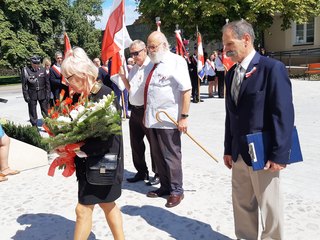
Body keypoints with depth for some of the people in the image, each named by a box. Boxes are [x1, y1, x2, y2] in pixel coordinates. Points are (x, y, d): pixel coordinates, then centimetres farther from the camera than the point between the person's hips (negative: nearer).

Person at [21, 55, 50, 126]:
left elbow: (47, 82, 5)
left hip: (42, 93, 1)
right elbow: (24, 85, -3)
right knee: (32, 112, 5)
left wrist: (48, 93, 1)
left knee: (45, 111, 6)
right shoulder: (25, 70, -4)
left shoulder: (42, 69, 1)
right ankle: (34, 126, 15)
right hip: (32, 94, -1)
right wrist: (26, 96, -7)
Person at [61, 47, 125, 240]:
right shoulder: (82, 95, 4)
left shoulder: (106, 96, -19)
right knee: (106, 204, 19)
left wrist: (76, 149, -21)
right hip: (88, 161, 8)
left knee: (83, 208, 1)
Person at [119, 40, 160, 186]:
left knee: (154, 144, 2)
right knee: (136, 143, 15)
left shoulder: (152, 66, -12)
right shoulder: (133, 69, 15)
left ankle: (158, 174, 17)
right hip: (135, 110, 9)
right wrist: (123, 77, 6)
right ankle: (142, 172, 30)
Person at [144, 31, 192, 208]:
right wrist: (146, 113, 16)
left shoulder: (176, 61, -9)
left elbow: (187, 90, -16)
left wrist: (184, 117, -20)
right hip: (152, 119, 8)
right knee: (158, 155, 15)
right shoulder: (154, 65, 14)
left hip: (169, 120, -7)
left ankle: (176, 191, 17)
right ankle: (165, 186, 29)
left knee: (171, 156, 2)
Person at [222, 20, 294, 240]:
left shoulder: (272, 68, -12)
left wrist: (279, 154, -17)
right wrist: (228, 149, 12)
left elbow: (284, 114, -15)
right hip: (239, 153, 7)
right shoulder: (231, 73, 11)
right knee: (242, 204, 17)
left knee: (269, 206, 9)